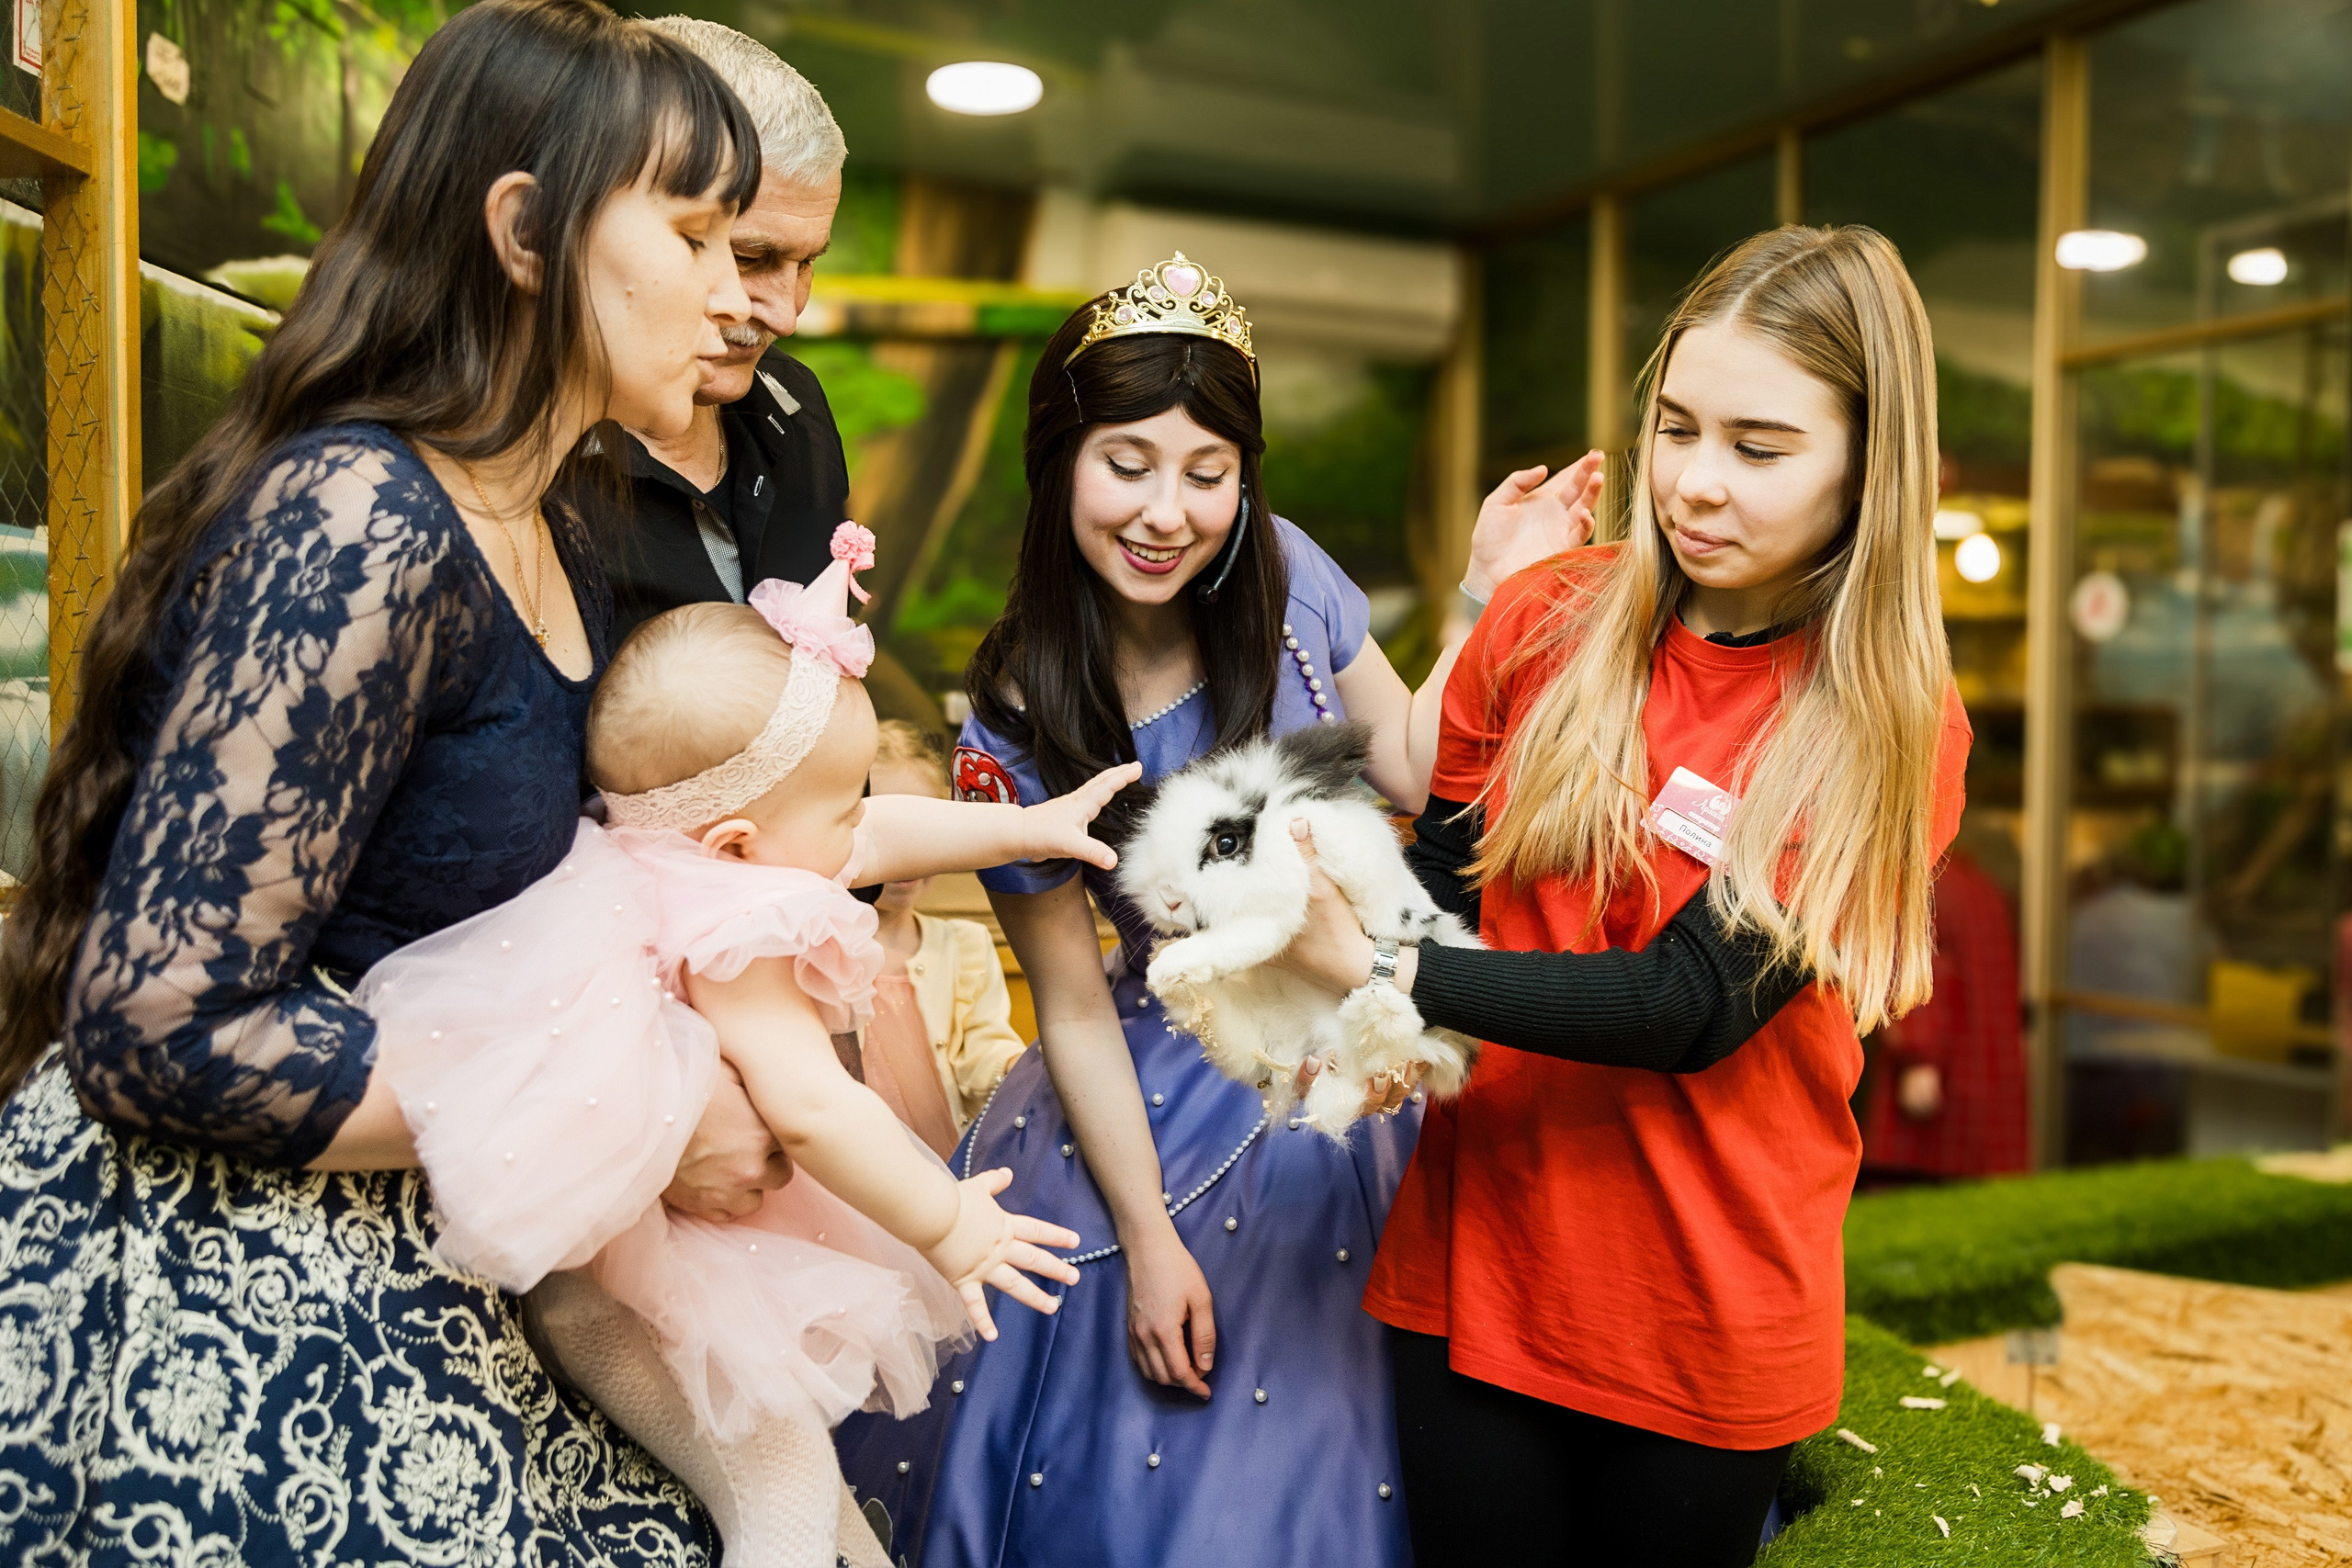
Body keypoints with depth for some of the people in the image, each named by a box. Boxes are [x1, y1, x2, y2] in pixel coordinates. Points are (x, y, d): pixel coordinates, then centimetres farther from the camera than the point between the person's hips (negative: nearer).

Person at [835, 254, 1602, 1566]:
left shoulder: (1286, 576, -11)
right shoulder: (1018, 728, -19)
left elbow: (1412, 771, 1)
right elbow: (1075, 1008, -12)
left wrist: (1490, 592, -10)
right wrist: (1147, 1240, -9)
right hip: (1168, 1109, -3)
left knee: (1335, 1448, 18)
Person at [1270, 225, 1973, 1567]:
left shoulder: (1895, 730, -11)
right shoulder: (1545, 623, -4)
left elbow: (1692, 1004, -19)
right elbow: (1443, 878, 3)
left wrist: (1385, 976, -24)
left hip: (1714, 1325, -1)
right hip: (1484, 1259, 2)